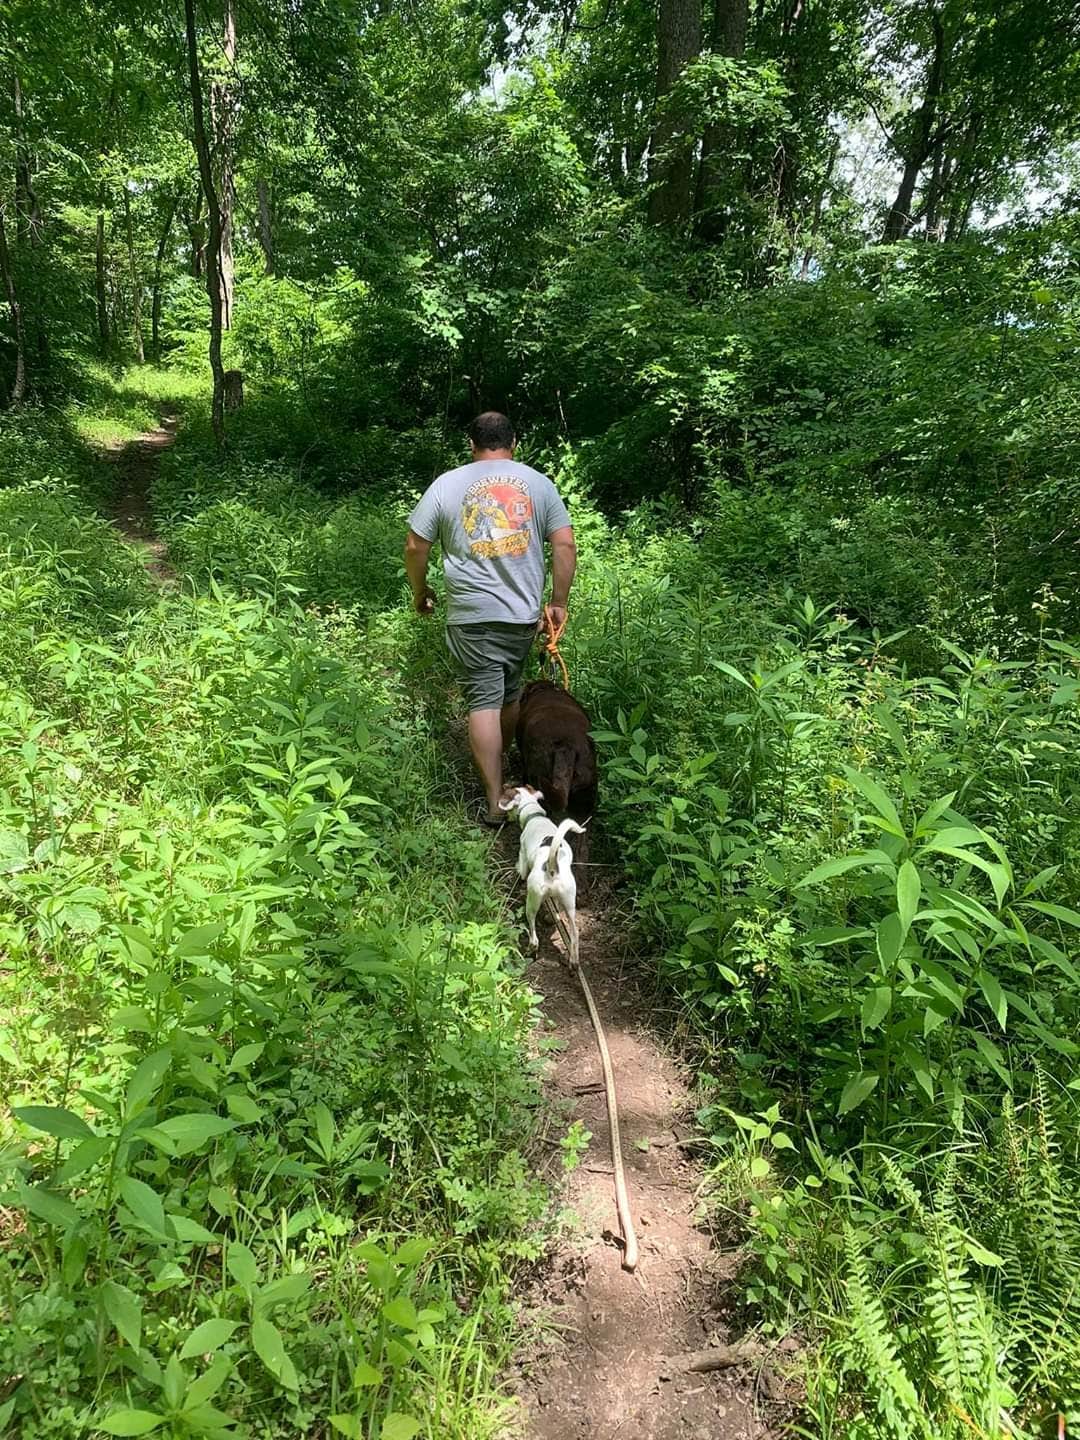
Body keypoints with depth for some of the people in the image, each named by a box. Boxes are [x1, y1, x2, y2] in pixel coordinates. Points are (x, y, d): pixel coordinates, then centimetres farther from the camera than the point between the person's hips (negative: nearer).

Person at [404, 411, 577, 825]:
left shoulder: (447, 484, 3)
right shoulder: (539, 483, 6)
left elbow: (415, 547, 3)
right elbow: (565, 545, 0)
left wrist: (420, 592, 18)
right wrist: (559, 602, 9)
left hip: (470, 615, -2)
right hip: (523, 613, 3)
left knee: (484, 702, -1)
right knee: (510, 695, 19)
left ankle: (495, 802, 0)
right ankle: (498, 765, 39)